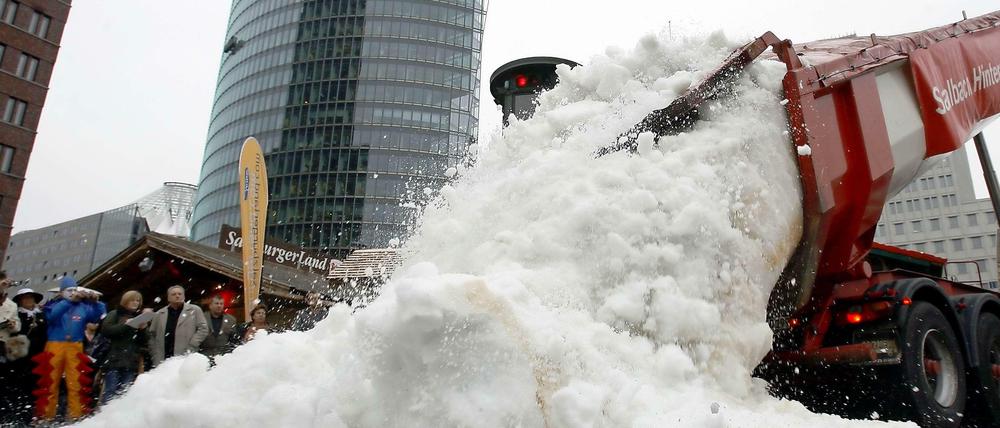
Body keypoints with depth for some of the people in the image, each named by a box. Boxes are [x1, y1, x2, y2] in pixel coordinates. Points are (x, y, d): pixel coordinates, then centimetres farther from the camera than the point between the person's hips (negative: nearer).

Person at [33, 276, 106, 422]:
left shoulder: (83, 306, 10)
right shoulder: (54, 305, 5)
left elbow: (98, 315, -3)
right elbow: (53, 314, -16)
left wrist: (95, 302, -21)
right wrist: (70, 300, -29)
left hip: (75, 348, 1)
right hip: (55, 347, -1)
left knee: (76, 384, 0)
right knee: (50, 383, 3)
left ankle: (76, 415, 4)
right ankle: (47, 416, 10)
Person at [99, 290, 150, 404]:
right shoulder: (115, 314, 11)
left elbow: (144, 343, 12)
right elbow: (106, 330, -8)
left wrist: (143, 329, -5)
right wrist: (126, 325, -12)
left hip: (131, 363, 3)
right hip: (114, 360, -3)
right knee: (110, 392, -7)